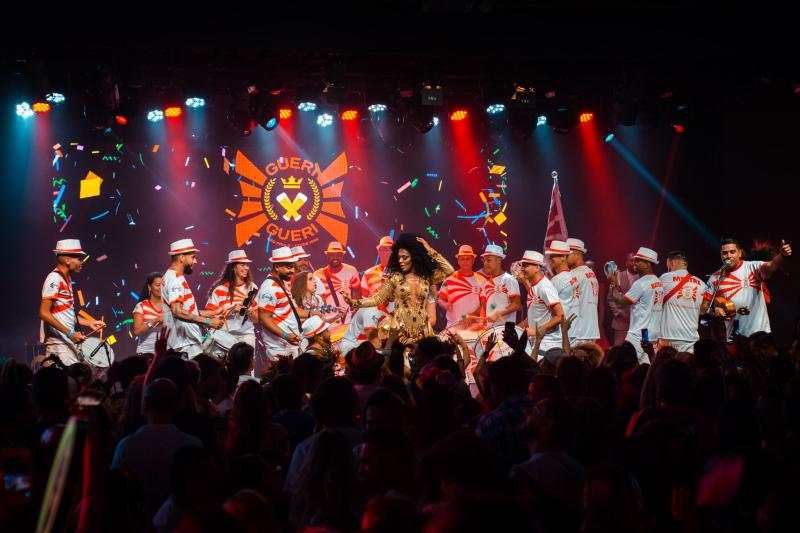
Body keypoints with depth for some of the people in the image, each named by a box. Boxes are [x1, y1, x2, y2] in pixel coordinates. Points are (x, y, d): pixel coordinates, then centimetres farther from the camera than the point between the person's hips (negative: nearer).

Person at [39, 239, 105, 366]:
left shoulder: (66, 279, 17)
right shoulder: (54, 279, -12)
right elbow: (44, 313, -19)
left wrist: (89, 323, 16)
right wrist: (70, 333, -21)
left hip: (69, 341, 9)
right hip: (59, 344, -9)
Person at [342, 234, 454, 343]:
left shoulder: (427, 277, 5)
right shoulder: (395, 277, 3)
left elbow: (448, 270, -5)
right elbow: (378, 299, 3)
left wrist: (430, 251, -3)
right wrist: (355, 302, -10)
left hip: (422, 331, 1)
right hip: (401, 331, -1)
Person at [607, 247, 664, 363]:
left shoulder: (640, 283, -15)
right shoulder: (659, 282, 13)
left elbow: (621, 302, -10)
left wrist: (613, 284, 1)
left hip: (639, 335, -9)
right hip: (654, 334, 9)